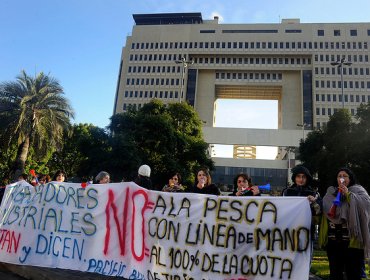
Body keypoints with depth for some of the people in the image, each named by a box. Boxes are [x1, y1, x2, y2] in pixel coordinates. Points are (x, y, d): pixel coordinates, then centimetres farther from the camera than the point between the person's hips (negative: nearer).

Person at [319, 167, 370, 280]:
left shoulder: (358, 190, 6)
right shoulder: (330, 192, 14)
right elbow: (325, 210, 14)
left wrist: (348, 194, -13)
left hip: (352, 239, -3)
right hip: (333, 239, 3)